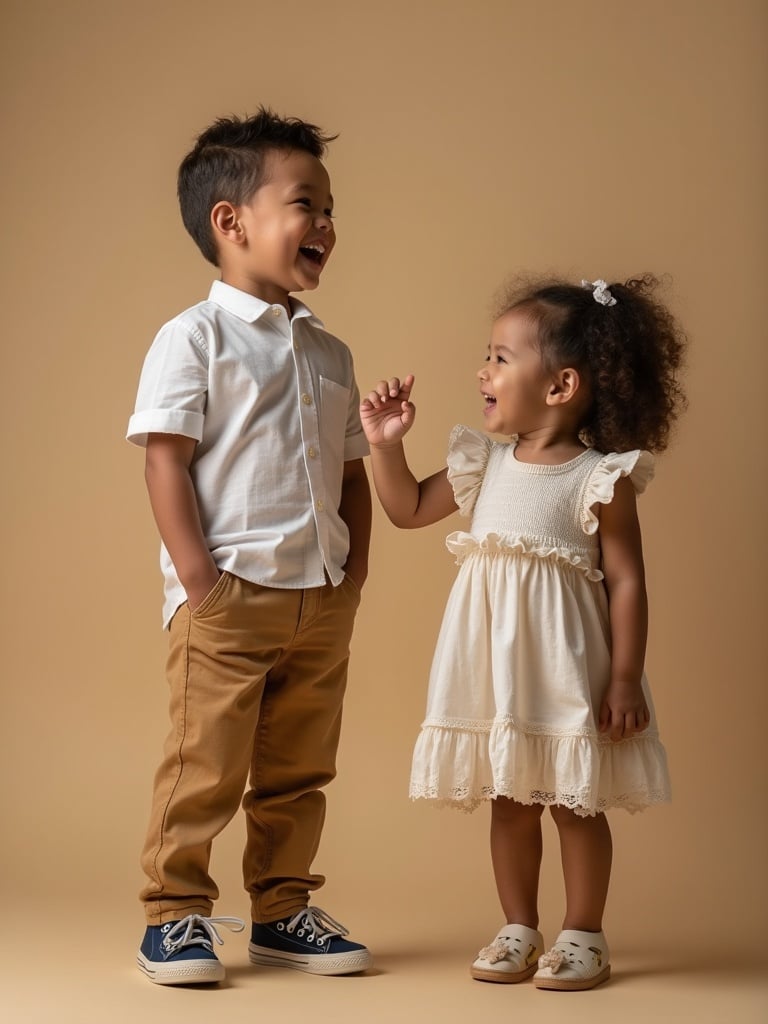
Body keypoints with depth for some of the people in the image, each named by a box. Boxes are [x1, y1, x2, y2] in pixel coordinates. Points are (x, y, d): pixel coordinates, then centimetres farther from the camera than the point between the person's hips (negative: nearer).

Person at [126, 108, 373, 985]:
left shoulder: (328, 354, 14)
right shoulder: (194, 338, -6)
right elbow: (165, 460, -11)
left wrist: (355, 568, 6)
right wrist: (198, 576, -16)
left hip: (322, 600, 7)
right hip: (228, 595, -6)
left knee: (298, 771, 12)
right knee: (205, 765, -2)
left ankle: (281, 911, 24)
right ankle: (174, 912, 11)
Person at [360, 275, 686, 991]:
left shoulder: (601, 479, -10)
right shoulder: (484, 465, 6)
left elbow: (626, 582, -10)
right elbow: (408, 509, 17)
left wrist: (624, 680, -14)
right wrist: (385, 444, 2)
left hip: (565, 666, -5)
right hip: (494, 667, 5)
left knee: (575, 803, 5)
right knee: (509, 801, 12)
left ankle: (583, 937, 17)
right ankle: (519, 932, 24)